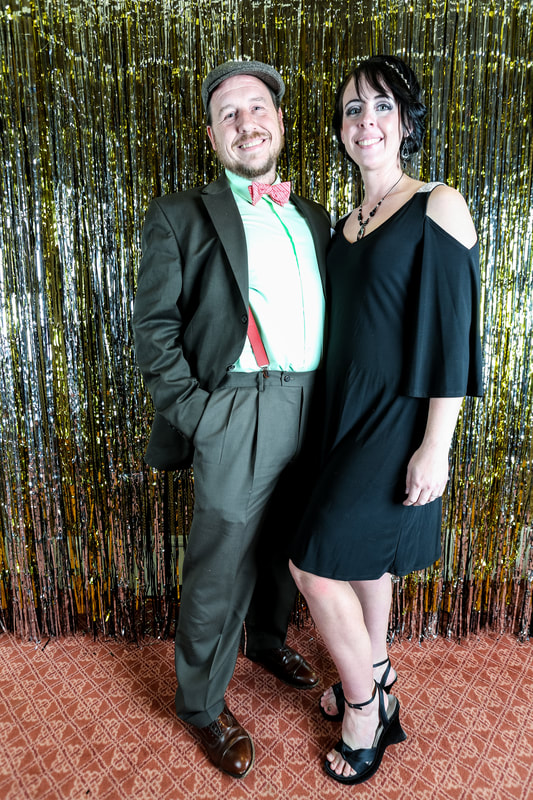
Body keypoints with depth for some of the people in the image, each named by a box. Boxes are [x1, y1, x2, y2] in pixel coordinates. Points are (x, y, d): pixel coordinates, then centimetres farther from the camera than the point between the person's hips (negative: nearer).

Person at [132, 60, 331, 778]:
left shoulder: (315, 218, 15)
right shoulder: (182, 217, 0)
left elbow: (333, 316, 16)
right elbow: (155, 329, -5)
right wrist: (195, 415, -13)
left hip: (313, 414, 6)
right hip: (239, 415, -5)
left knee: (287, 548, 22)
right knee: (221, 570, 6)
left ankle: (266, 638, 51)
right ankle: (203, 704, 30)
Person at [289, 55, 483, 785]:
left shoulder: (438, 207, -9)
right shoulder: (344, 227, 12)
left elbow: (454, 333, -14)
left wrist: (435, 446, -17)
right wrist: (337, 420, 11)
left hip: (400, 421, -7)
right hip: (349, 416, 7)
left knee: (318, 565, -4)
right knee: (364, 555, 19)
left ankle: (364, 702, 23)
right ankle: (374, 678, 43)